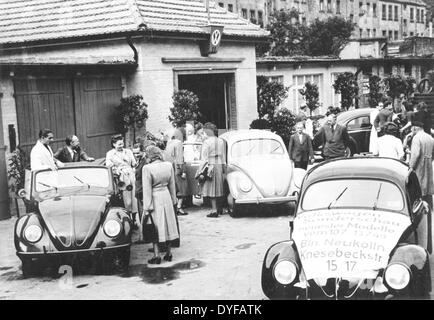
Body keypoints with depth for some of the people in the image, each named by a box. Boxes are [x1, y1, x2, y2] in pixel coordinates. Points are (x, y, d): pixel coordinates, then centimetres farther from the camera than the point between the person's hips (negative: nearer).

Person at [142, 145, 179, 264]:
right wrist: (173, 200, 18)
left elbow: (147, 189, -15)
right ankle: (168, 253, 22)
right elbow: (172, 185, 7)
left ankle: (156, 255, 4)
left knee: (155, 227, 4)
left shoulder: (147, 168, -16)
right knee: (168, 224, 14)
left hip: (155, 198, -5)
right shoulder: (169, 165, -1)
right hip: (166, 197, 5)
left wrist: (146, 207, -10)